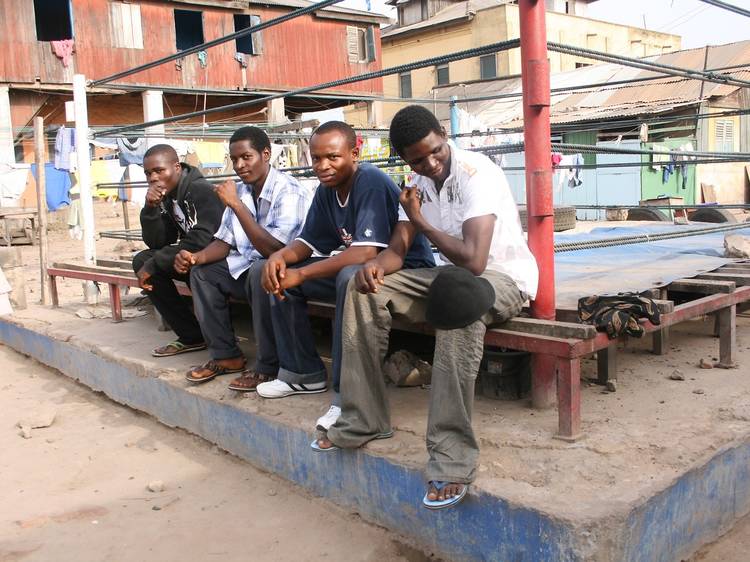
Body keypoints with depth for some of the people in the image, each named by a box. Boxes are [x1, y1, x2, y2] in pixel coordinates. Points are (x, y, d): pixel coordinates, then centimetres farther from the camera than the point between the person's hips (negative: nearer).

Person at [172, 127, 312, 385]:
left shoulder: (289, 192, -20)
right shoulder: (239, 190, 5)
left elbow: (273, 249, -31)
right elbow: (224, 242, 9)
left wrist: (236, 204, -29)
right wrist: (196, 257, -13)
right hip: (249, 265, 8)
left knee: (261, 271, -36)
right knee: (202, 272, 0)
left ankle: (269, 366, -22)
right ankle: (225, 355, 6)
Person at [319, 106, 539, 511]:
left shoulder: (476, 174, -22)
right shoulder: (419, 183, 4)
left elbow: (473, 261, -33)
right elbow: (397, 249, 4)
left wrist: (421, 222, -18)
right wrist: (374, 265, -21)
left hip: (504, 277, -7)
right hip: (455, 275, 8)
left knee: (458, 304, -42)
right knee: (365, 290, -8)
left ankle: (452, 460, -38)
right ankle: (362, 421, -4)